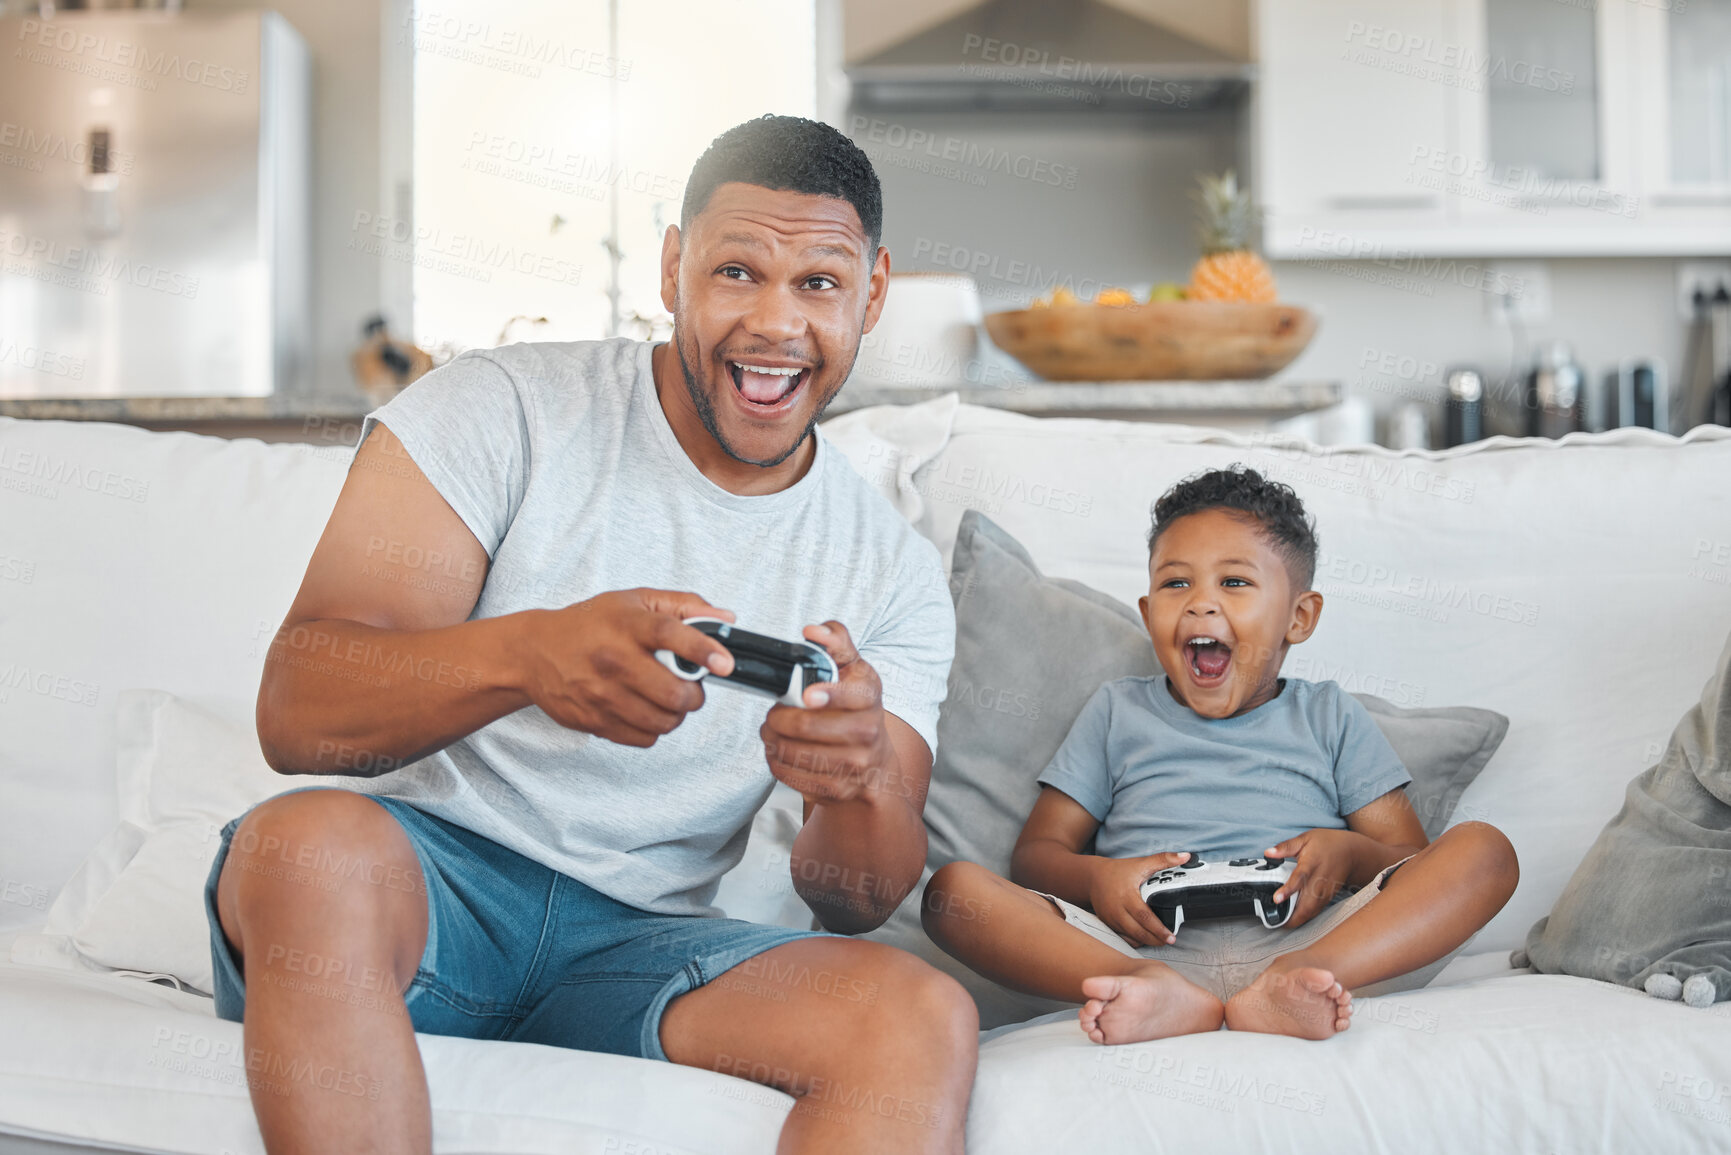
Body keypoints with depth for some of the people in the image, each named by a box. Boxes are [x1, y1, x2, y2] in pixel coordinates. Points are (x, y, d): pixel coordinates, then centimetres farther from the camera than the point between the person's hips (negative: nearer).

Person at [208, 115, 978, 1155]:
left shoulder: (894, 574, 9)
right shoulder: (502, 409, -2)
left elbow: (853, 899, 4)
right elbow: (296, 714, -12)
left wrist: (865, 782, -22)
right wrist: (529, 652, -34)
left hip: (636, 943, 2)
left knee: (925, 1020, -26)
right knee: (313, 845, -37)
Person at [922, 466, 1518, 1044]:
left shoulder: (1330, 718, 24)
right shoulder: (1118, 712, 25)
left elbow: (1412, 861, 16)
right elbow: (1035, 853, 18)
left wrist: (1349, 853, -9)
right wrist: (1097, 878, -7)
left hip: (1309, 942, 1)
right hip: (1153, 946, 0)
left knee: (1483, 848, -21)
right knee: (953, 887, -21)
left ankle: (1287, 987, -43)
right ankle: (1160, 995, -44)